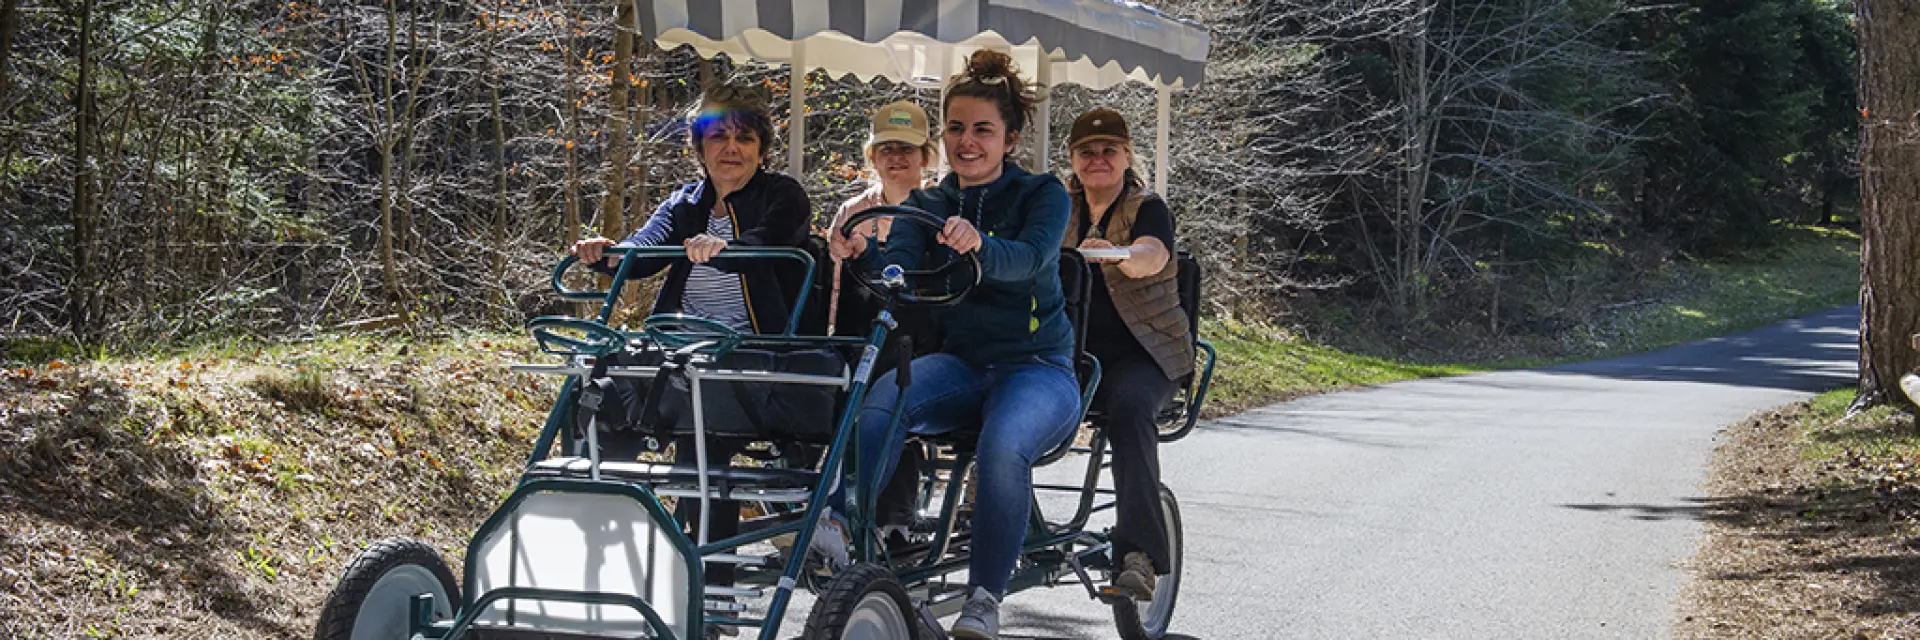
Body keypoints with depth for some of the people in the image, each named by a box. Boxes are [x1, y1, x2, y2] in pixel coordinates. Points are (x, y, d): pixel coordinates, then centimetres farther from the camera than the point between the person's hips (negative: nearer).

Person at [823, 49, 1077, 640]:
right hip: (960, 363, 3)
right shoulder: (926, 204, 12)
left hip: (1037, 366, -3)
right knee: (883, 399, -31)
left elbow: (1031, 258, -21)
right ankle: (837, 527, -39)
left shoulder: (1042, 195, 1)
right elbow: (899, 269, -8)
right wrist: (862, 254, -32)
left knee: (1003, 446, -35)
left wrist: (978, 245, -44)